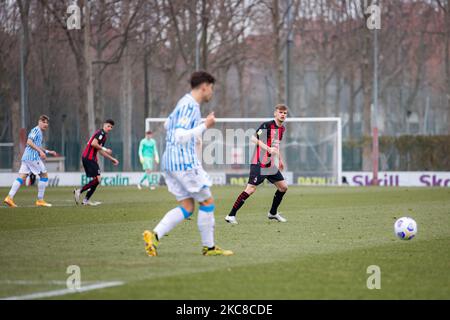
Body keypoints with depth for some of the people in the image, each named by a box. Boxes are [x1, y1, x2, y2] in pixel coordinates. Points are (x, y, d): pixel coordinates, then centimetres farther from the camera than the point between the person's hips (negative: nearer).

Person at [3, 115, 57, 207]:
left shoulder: (40, 132, 25)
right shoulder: (36, 130, -6)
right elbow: (29, 142, -18)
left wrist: (48, 152, 31)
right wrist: (40, 151, -20)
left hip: (26, 157, 9)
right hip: (33, 157, -9)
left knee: (21, 177, 1)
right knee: (44, 175, 1)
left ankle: (10, 197, -11)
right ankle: (40, 200, 3)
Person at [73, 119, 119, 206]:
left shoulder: (104, 135, 22)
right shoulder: (101, 133, -9)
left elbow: (100, 150, 29)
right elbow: (93, 143, -22)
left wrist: (112, 159, 30)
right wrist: (104, 149, -13)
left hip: (89, 158, 10)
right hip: (89, 158, -10)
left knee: (97, 180, 9)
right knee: (97, 179, -14)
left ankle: (86, 200, 9)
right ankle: (79, 191, -9)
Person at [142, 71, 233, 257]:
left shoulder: (184, 103, 16)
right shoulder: (190, 106, -15)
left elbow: (167, 125, 32)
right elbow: (181, 136, -23)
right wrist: (205, 126, -21)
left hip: (170, 162, 10)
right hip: (184, 162, -10)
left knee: (187, 207, 8)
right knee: (207, 202, 2)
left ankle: (154, 235, -6)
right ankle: (208, 247, 9)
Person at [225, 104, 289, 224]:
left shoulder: (282, 129, 13)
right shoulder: (267, 125, -13)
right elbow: (254, 138, -22)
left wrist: (280, 159, 31)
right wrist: (268, 149, -30)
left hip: (272, 165, 9)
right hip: (259, 164, -8)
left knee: (283, 187, 8)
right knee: (251, 189, -14)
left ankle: (273, 213, 25)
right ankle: (231, 215, -10)